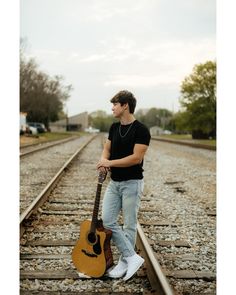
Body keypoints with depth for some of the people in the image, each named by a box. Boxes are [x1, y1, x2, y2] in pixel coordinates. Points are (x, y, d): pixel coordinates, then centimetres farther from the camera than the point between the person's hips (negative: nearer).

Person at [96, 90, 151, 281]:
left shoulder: (141, 130, -15)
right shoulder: (114, 127, 9)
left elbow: (136, 157, -22)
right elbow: (107, 149, 15)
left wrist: (110, 163, -18)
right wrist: (103, 161, -8)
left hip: (132, 184, -7)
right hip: (114, 182, 8)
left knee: (129, 225, 3)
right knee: (107, 221, 1)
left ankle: (124, 262, 17)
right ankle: (132, 257, 8)